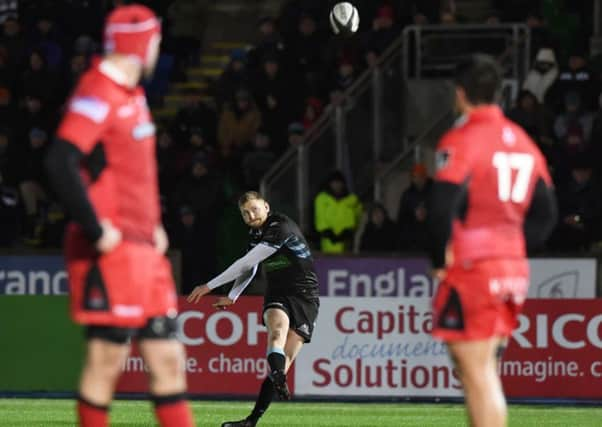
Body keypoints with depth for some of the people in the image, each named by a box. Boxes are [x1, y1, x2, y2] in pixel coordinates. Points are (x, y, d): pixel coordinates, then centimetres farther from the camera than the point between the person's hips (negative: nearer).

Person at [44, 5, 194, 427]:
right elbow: (61, 163, -25)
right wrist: (95, 230, -22)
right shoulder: (98, 95, -13)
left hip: (145, 249, 10)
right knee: (108, 358, -5)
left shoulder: (132, 95, 17)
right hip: (112, 250, -10)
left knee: (168, 359, 8)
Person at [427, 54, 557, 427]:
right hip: (514, 267, 7)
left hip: (472, 269, -7)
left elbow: (442, 208, -21)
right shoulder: (522, 141, 12)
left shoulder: (461, 141, -11)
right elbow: (546, 215, 15)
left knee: (477, 375, -6)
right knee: (484, 373, 17)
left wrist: (441, 260, -8)